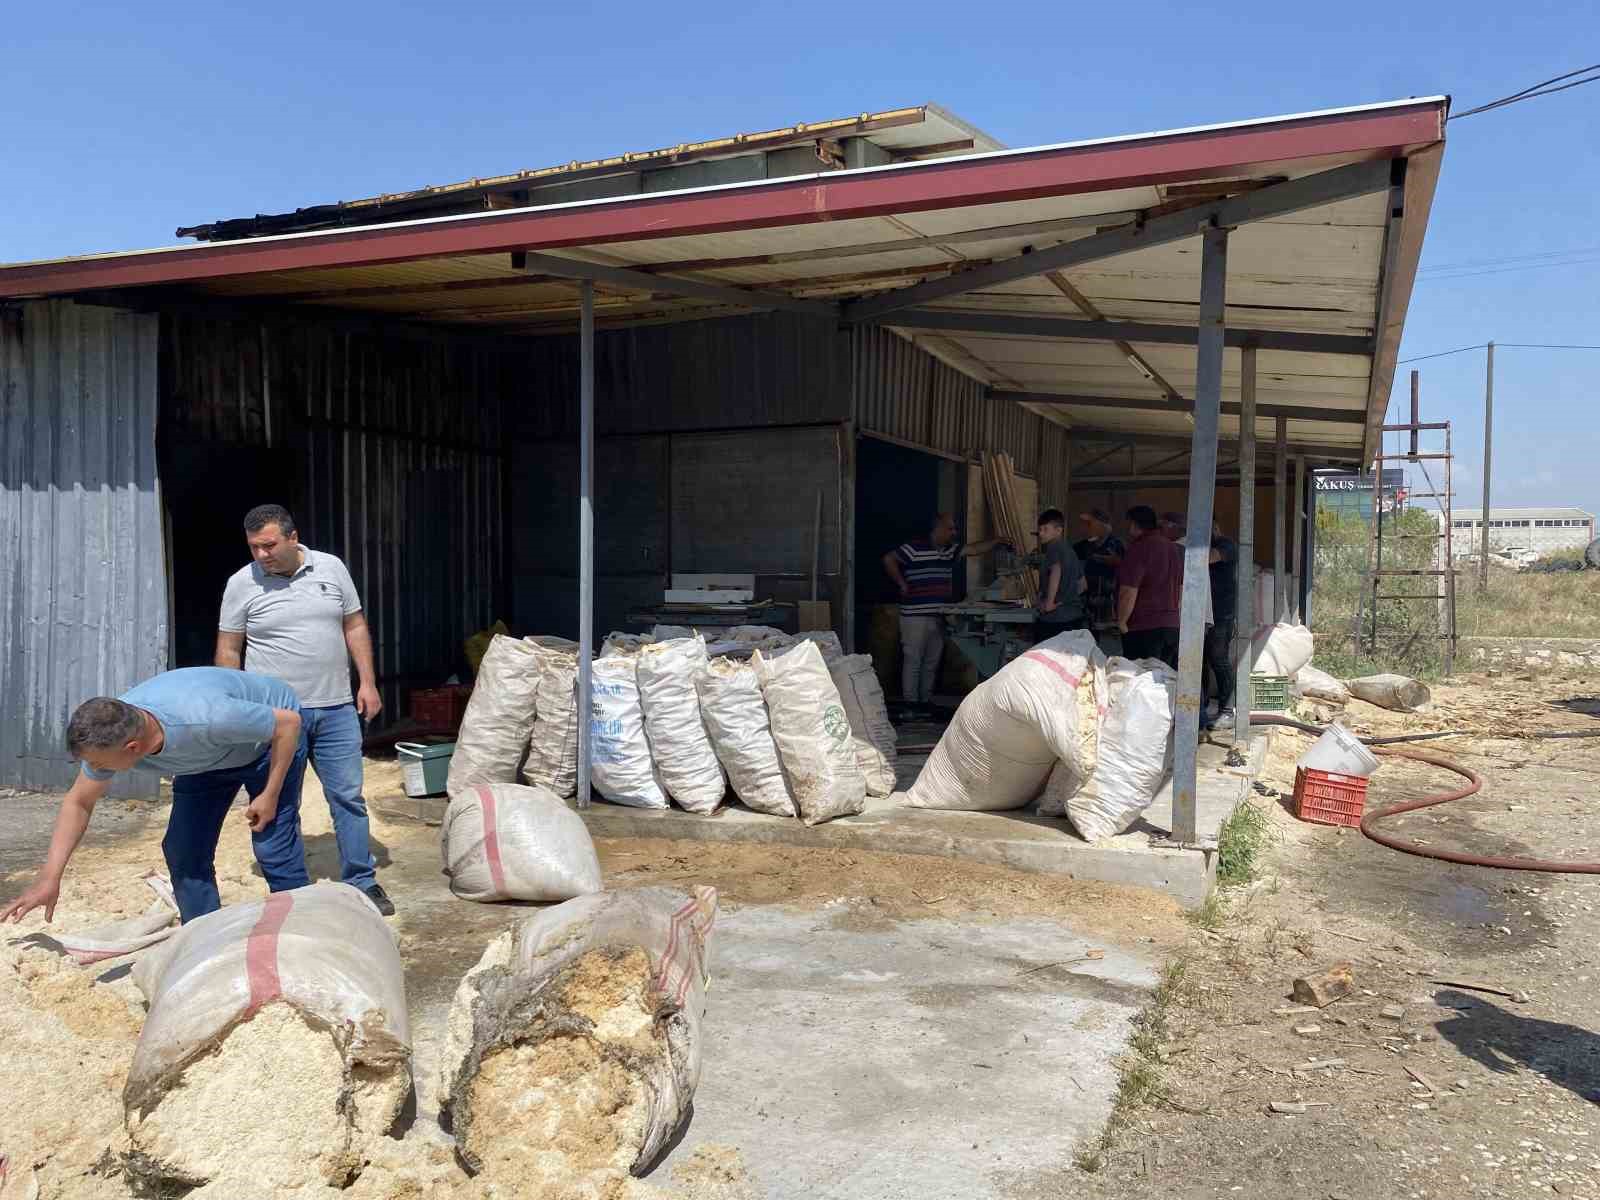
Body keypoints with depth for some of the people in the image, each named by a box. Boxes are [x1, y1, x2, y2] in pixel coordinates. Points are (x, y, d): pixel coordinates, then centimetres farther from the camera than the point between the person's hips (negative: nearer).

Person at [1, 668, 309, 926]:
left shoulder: (205, 719, -44)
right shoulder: (108, 734, -24)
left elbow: (288, 722, -30)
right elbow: (77, 803, -7)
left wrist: (270, 795, -24)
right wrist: (49, 878, -13)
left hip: (269, 741, -6)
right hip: (209, 756, 6)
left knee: (273, 848, -15)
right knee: (183, 851, -2)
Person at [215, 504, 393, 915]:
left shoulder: (331, 569, 4)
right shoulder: (242, 584, -1)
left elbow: (355, 627, 9)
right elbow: (228, 651, 3)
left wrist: (367, 683, 3)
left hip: (336, 710, 2)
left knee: (348, 796, 4)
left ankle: (362, 883, 13)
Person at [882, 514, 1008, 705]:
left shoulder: (950, 549, 13)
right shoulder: (914, 548, -10)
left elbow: (974, 549, 17)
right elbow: (889, 560, -11)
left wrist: (997, 540, 9)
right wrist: (902, 584, -10)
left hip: (939, 616, 8)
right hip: (916, 616, -8)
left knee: (932, 663, 12)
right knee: (913, 661, -4)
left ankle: (926, 702, 20)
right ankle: (910, 704, 1)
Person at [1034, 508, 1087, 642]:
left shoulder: (1054, 547, -9)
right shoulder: (1070, 551, 18)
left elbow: (1056, 571, -29)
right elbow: (1083, 585, 26)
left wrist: (1049, 602, -24)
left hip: (1055, 619, -9)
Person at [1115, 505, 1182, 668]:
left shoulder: (1139, 549, -12)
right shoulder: (1175, 549, 15)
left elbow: (1128, 592, -17)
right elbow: (1182, 589, 22)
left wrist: (1121, 622, -7)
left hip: (1144, 629, -8)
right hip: (1173, 627, 8)